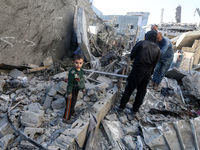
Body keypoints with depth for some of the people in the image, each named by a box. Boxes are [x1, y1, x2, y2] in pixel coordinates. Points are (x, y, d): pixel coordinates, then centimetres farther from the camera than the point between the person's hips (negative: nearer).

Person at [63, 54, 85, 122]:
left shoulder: (81, 70, -4)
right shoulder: (72, 72, -28)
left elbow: (82, 79, 10)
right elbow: (70, 83, -23)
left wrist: (83, 88, 18)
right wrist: (69, 93, -19)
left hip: (77, 90, 7)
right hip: (72, 90, -7)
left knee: (74, 101, 25)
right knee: (70, 103, 3)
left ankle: (72, 111, 49)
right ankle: (66, 118, 18)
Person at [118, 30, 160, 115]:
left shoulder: (141, 43, -6)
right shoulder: (157, 49, 8)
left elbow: (132, 56, -3)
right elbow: (155, 64, 10)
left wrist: (132, 58, 19)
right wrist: (150, 73, 18)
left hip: (137, 70, -4)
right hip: (147, 73, 4)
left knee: (129, 89, 6)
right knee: (141, 92, 14)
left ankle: (121, 107, 14)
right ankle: (135, 110, 25)